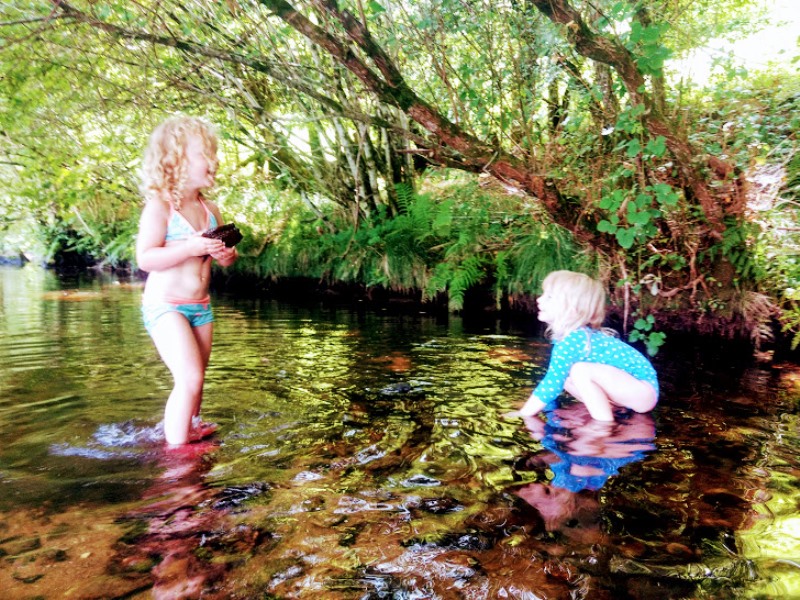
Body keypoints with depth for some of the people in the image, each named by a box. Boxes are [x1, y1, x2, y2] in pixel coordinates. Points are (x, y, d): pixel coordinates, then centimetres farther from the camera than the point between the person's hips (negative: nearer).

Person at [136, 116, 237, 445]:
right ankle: (176, 449, -2)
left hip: (200, 306, 7)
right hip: (165, 305, -7)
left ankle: (190, 428, 34)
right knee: (189, 379, -15)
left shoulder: (210, 210, 8)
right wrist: (190, 248, -29)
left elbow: (221, 251, 20)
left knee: (194, 381, 15)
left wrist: (226, 254, -3)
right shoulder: (160, 207, -11)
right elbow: (145, 258, -19)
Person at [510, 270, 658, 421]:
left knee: (580, 370, -27)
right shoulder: (577, 335, 6)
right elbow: (553, 379, 15)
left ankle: (605, 422, -15)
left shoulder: (571, 340, -22)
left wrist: (523, 415, -17)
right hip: (629, 389, 9)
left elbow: (552, 383, -23)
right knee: (564, 376, 3)